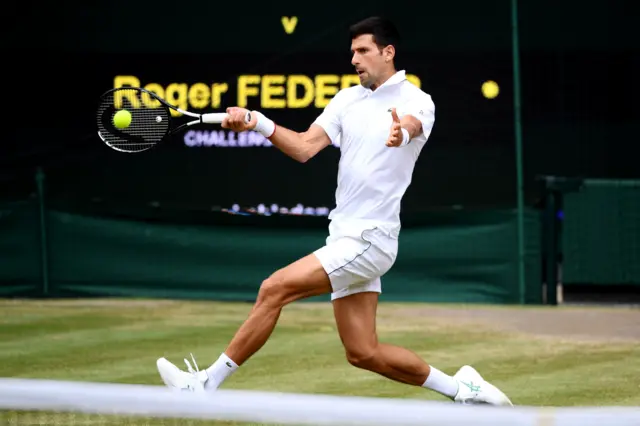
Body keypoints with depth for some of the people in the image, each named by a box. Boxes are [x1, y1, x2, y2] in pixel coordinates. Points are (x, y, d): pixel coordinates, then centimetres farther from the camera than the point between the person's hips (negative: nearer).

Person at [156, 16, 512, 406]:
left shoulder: (417, 101, -8)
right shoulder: (347, 99, 11)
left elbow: (410, 125, -32)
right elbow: (306, 147, 1)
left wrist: (400, 132, -57)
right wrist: (258, 124, -16)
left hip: (369, 239, -8)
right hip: (347, 238, 8)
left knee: (275, 289, -14)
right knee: (363, 353, 7)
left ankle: (208, 383, -6)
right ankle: (461, 387, 18)